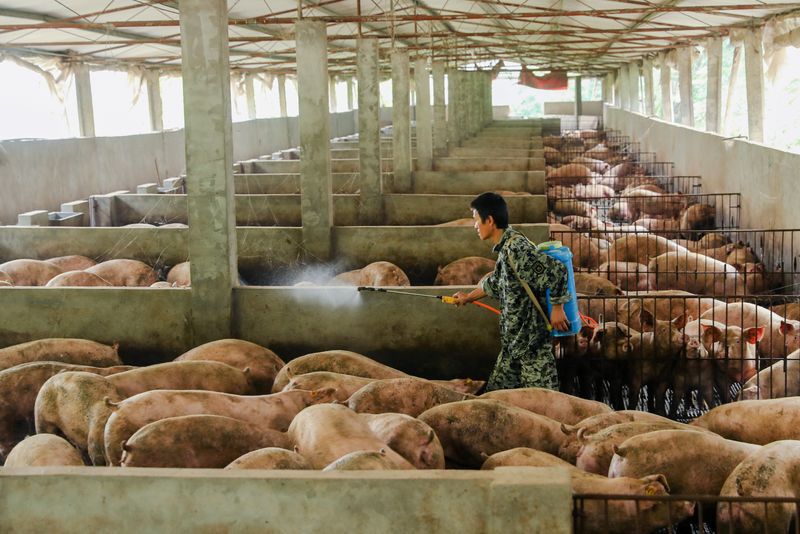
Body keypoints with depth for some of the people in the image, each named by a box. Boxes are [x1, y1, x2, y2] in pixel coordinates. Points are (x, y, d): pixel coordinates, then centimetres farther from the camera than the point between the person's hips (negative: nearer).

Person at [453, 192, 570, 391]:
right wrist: (468, 297, 44)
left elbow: (557, 270, -26)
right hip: (514, 339, 10)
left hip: (532, 339, -10)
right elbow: (495, 282, 30)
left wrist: (557, 308, -19)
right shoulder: (505, 248, 11)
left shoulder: (516, 247, -20)